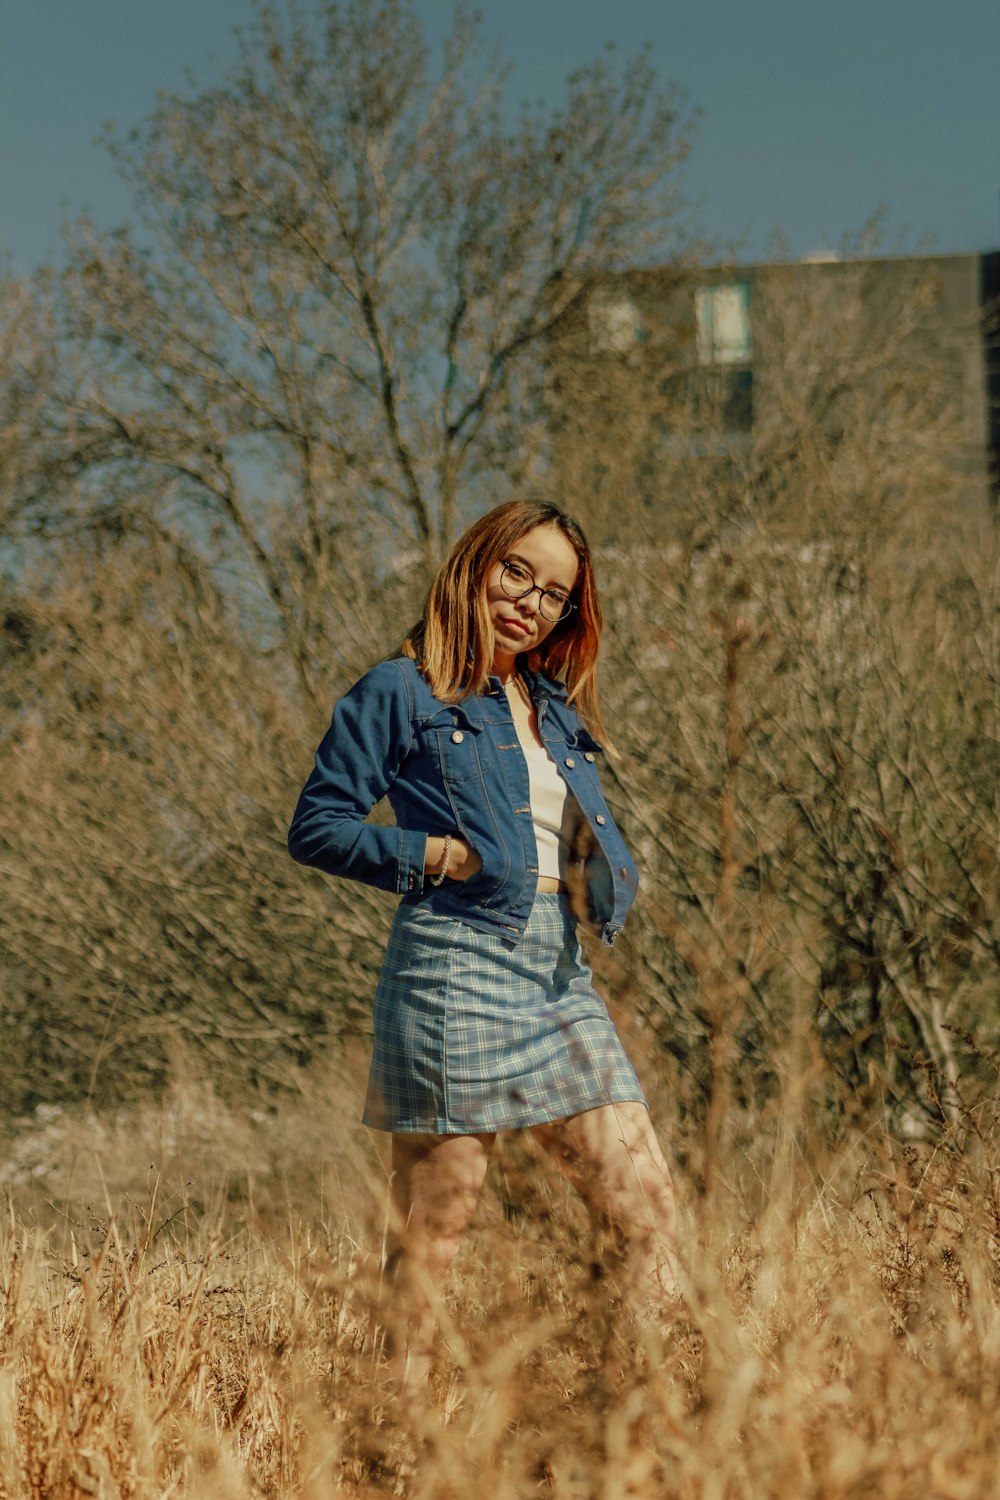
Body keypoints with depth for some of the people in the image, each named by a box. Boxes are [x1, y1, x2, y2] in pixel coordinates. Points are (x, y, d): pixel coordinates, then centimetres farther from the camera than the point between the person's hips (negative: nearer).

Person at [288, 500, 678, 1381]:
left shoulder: (557, 710, 21)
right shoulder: (404, 694, 0)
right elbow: (318, 826, -2)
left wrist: (609, 878, 6)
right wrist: (439, 856, -11)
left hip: (559, 974, 7)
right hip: (456, 963, -7)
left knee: (643, 1197, 1)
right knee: (436, 1219, -4)